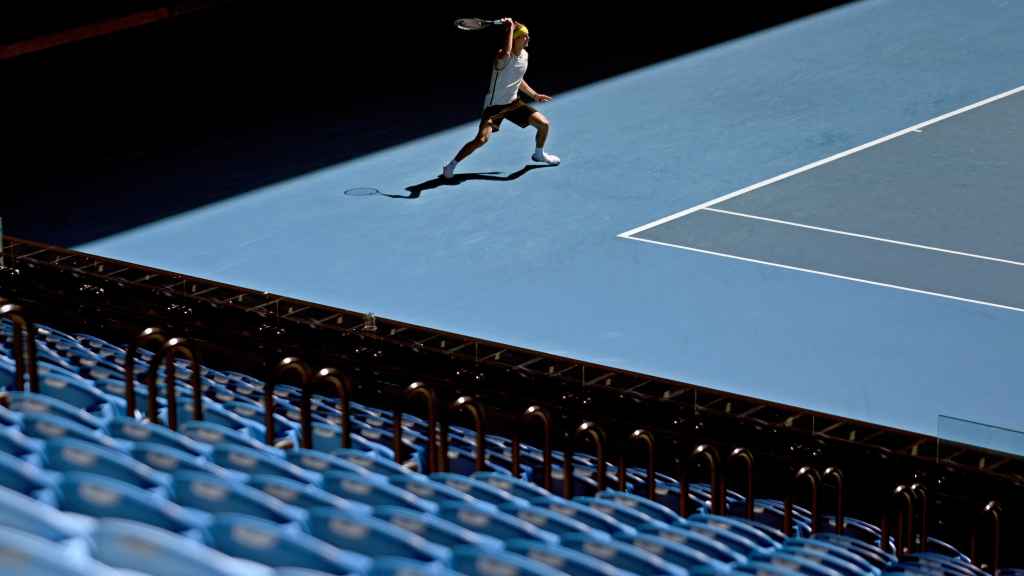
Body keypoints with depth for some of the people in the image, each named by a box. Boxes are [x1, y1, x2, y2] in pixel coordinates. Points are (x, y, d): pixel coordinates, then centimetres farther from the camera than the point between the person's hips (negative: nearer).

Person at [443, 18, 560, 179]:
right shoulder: (503, 57, -23)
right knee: (481, 139, -22)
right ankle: (451, 165, -5)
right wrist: (511, 28, -43)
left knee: (544, 124, 4)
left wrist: (534, 95, 22)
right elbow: (506, 53, -51)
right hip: (494, 105, -7)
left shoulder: (525, 56, 3)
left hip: (513, 103, 7)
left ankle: (539, 154, 34)